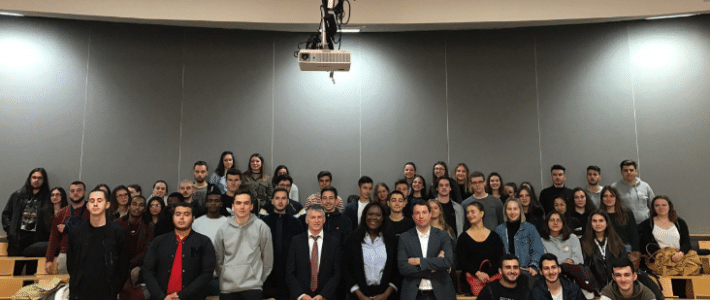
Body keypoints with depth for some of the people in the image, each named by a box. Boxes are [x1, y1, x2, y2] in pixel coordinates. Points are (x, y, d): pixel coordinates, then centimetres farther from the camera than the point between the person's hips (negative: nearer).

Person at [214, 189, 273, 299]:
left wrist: (260, 279, 7)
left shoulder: (261, 227, -2)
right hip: (227, 288, 2)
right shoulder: (222, 230, 5)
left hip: (253, 287, -2)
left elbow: (268, 258, 4)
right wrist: (225, 277, 11)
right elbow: (218, 260, 14)